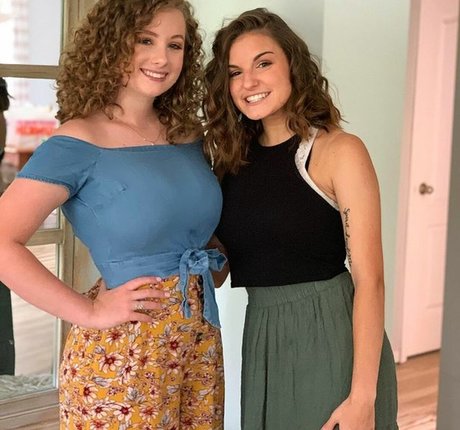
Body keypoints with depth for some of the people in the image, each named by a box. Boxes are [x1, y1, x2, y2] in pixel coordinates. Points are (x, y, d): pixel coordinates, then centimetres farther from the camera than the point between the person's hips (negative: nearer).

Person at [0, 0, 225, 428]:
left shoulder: (188, 135, 6)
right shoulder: (79, 143, -13)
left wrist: (206, 274, 3)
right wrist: (88, 312, -18)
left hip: (202, 338, 6)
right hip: (120, 351, -6)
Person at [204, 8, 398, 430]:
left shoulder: (340, 150, -10)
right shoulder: (234, 158, 8)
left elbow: (368, 279, -15)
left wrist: (362, 396, -20)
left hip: (331, 339, -6)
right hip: (262, 342, 6)